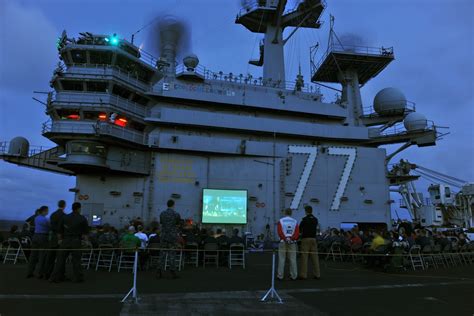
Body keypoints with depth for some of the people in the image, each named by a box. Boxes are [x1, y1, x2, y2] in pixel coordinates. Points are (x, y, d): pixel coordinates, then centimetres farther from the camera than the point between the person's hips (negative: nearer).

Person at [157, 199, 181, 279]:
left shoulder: (162, 214, 1)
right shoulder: (176, 214, -9)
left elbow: (161, 223, 13)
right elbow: (178, 224, 4)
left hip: (164, 236, 3)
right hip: (173, 236, -3)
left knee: (163, 253, 9)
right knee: (172, 254, 2)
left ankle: (160, 271, 9)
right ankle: (173, 272, 5)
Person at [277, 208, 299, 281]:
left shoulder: (281, 221, 0)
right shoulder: (295, 222, 5)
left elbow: (279, 232, -11)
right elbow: (297, 233, -5)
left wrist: (285, 239, -12)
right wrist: (291, 239, -11)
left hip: (283, 242, -1)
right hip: (292, 242, 1)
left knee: (281, 259, 3)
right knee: (293, 259, 7)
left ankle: (280, 276, 5)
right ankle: (294, 276, 11)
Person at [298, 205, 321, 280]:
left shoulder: (305, 219, -8)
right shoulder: (315, 219, 9)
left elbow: (299, 229, -3)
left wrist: (302, 231, 20)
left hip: (306, 239, -5)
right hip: (313, 238, 5)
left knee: (304, 257, -2)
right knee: (314, 256, 7)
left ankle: (303, 275, -1)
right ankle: (317, 274, 10)